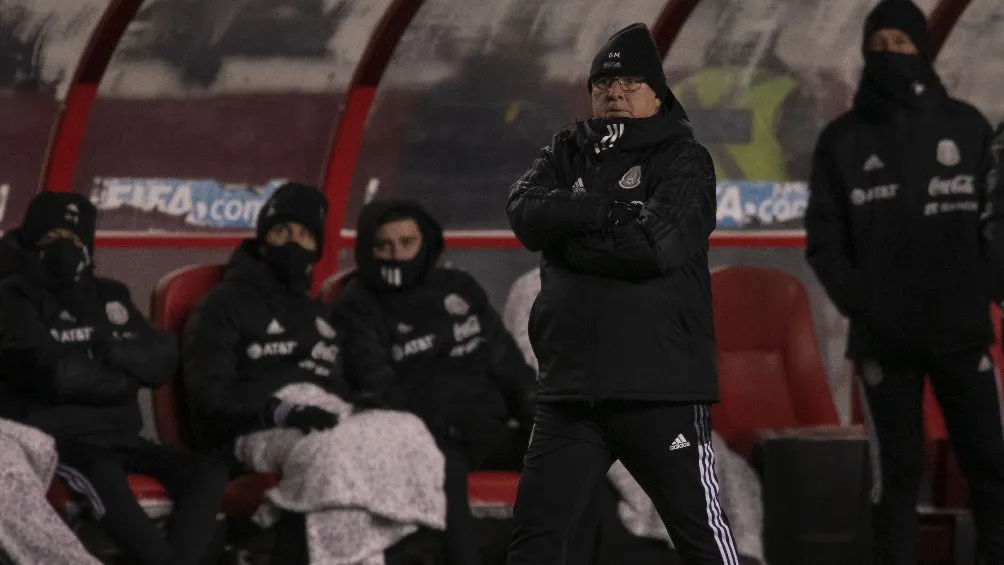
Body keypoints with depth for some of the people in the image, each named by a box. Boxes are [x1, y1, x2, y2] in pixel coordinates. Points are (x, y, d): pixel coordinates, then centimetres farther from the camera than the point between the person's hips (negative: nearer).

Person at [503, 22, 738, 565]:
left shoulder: (683, 159, 0)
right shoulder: (564, 155, 15)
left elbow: (658, 242, -17)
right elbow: (526, 212, -5)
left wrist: (568, 233, -7)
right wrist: (610, 209, -16)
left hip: (662, 388, -5)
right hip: (569, 389, 5)